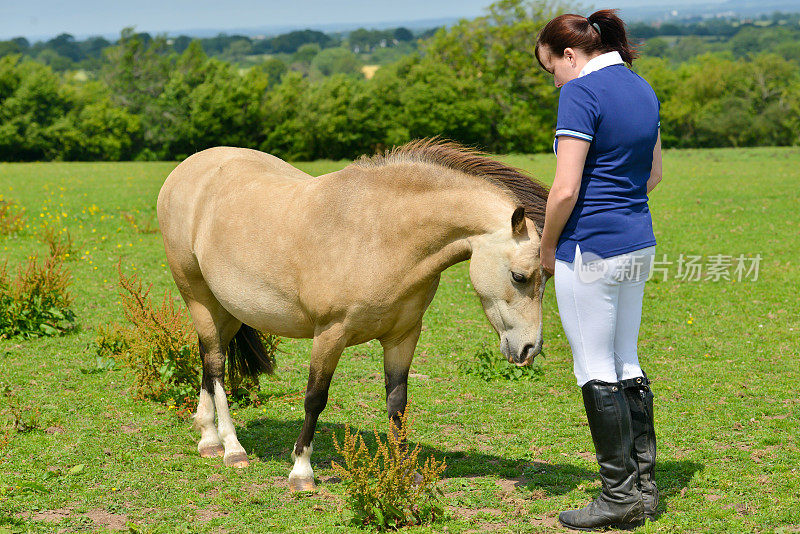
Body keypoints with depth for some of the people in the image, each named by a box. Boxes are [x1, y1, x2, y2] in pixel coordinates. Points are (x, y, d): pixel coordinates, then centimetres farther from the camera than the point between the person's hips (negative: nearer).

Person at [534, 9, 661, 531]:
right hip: (639, 243, 9)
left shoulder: (581, 93, -16)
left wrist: (547, 247, -6)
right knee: (627, 363, 15)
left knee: (597, 372, 0)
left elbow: (566, 189, -20)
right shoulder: (643, 89, 11)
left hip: (590, 250, -9)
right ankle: (645, 485, 20)